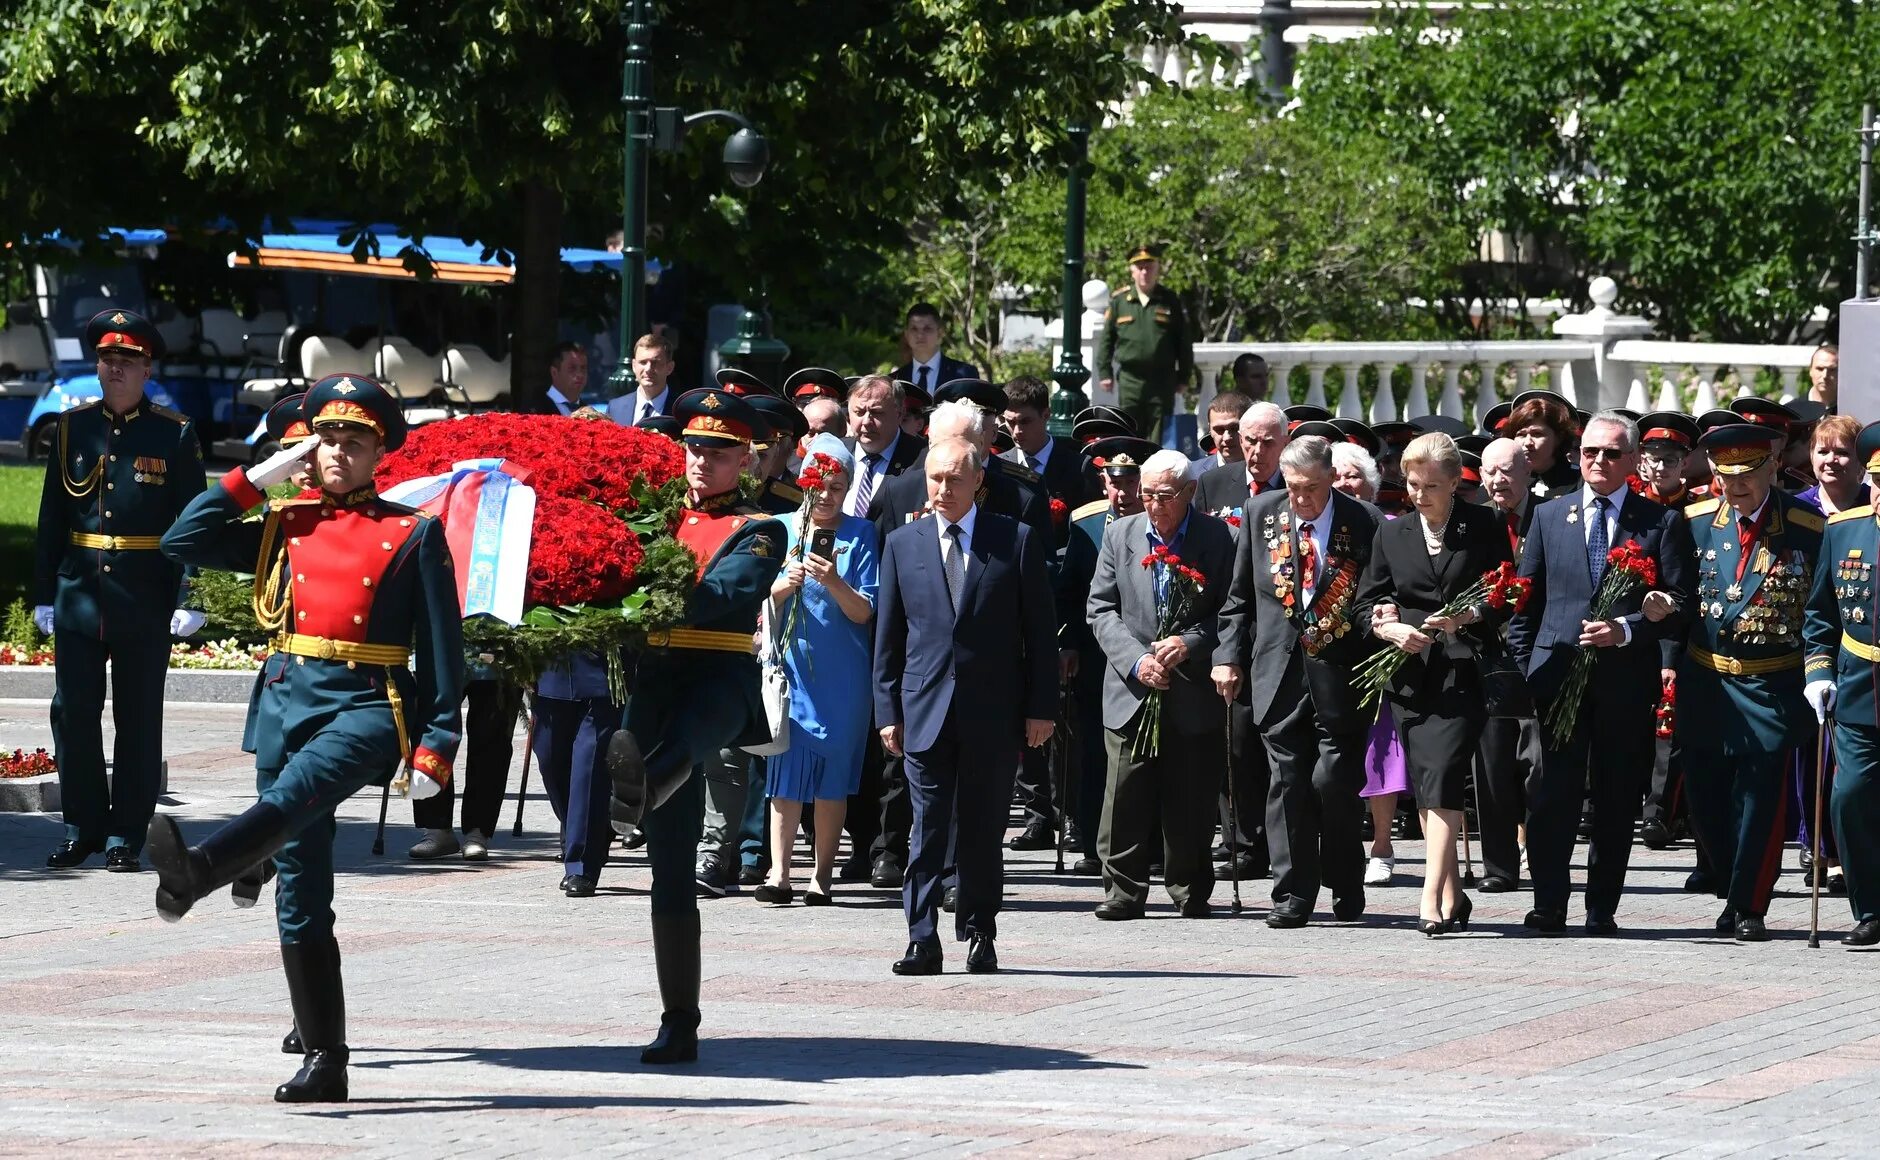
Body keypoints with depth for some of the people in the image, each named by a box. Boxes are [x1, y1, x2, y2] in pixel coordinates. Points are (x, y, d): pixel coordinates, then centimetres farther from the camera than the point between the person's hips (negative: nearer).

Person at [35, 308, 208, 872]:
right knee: (73, 713, 4)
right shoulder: (72, 427, 7)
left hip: (145, 598, -3)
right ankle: (83, 826, 15)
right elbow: (51, 517, 10)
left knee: (138, 719, 3)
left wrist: (187, 599, -10)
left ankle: (126, 835, 9)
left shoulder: (176, 434, -1)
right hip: (79, 592, 3)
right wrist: (44, 593, 6)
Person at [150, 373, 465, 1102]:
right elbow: (182, 542, 10)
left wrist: (436, 747, -4)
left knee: (295, 793, -37)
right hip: (287, 702, 5)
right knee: (301, 896, 2)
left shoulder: (414, 534, 6)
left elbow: (442, 648, 3)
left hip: (367, 705, -5)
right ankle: (323, 1062, 6)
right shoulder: (285, 528, 17)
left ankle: (196, 871, -64)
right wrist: (256, 479, 8)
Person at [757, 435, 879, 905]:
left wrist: (834, 583, -21)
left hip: (841, 676, -1)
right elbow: (762, 608, 5)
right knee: (785, 769, -5)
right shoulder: (783, 531, 6)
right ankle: (779, 873, -7)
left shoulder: (860, 535, 2)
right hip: (789, 667, 1)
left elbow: (863, 613, -4)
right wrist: (784, 586, -15)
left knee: (832, 779, 2)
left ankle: (823, 875, 7)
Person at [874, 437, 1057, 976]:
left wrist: (1040, 708, -2)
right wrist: (888, 711, 3)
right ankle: (922, 940, -4)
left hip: (993, 711, -1)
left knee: (983, 830, 5)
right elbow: (888, 636, 9)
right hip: (926, 709, 1)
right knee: (927, 829, -4)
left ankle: (979, 934, 14)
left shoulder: (1018, 542, 2)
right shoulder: (903, 545, 8)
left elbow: (1040, 629, 3)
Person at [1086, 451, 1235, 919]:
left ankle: (1190, 892, 14)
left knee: (1191, 801, 3)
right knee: (1126, 797, -3)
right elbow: (1101, 609, 4)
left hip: (1193, 695, -2)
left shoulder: (1218, 538, -1)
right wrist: (1136, 661, -10)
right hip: (1132, 689, 2)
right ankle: (1123, 890, 3)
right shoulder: (1120, 535, 6)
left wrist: (1189, 644, -16)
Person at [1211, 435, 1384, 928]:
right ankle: (1293, 895, 5)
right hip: (1280, 670, 3)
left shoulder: (1365, 523, -2)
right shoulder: (1261, 514, 7)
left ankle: (1346, 888, 14)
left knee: (1334, 781, -5)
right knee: (1287, 782, 1)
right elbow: (1239, 596, 13)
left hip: (1340, 674, -3)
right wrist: (1228, 655, 5)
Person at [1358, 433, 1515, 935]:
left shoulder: (1484, 527, 3)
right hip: (1410, 673, 5)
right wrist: (1391, 629, -7)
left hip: (1463, 671, -5)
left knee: (1443, 777, -17)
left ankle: (1432, 895, -22)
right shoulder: (1393, 533, 13)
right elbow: (1367, 604, 13)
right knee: (1425, 786, 7)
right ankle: (1453, 894, 16)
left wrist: (1465, 617, -15)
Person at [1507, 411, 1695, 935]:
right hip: (1557, 672, 1)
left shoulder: (1662, 523, 6)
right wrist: (1523, 667, 5)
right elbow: (1525, 601, 15)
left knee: (1617, 800, 3)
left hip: (1627, 677, -1)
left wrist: (1626, 630, -14)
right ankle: (1548, 905, -1)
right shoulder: (1549, 517, 13)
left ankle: (1603, 908, 10)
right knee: (1550, 796, -6)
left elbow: (1679, 604, 0)